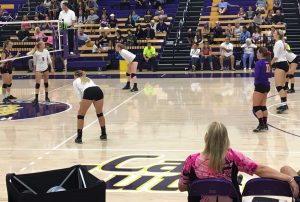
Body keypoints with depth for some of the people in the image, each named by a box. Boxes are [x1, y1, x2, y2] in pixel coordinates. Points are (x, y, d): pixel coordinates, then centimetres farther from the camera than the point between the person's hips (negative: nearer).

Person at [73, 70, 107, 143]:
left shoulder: (75, 81, 26)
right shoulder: (88, 79, 40)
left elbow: (79, 94, 17)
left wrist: (81, 103, 23)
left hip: (88, 92, -5)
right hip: (99, 91, 5)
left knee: (80, 115, 10)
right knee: (100, 113, 25)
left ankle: (79, 137, 7)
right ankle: (104, 134, 32)